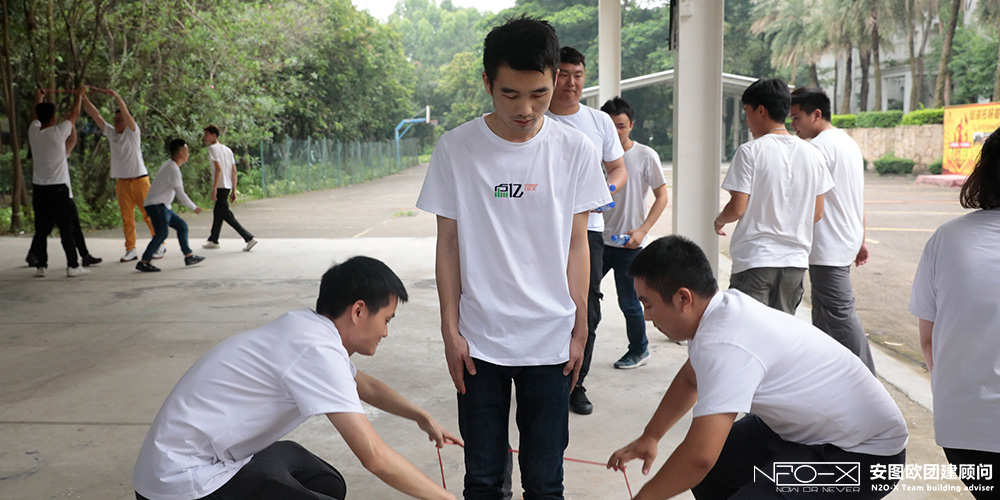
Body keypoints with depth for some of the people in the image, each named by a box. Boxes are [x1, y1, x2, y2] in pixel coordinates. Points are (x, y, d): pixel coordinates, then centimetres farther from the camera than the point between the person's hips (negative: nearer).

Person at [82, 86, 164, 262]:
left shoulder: (132, 132, -3)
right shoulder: (111, 133, 10)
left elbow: (126, 112, -19)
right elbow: (95, 115, 7)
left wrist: (116, 96, -29)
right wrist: (84, 98, 0)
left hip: (139, 180, -5)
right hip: (121, 181, 5)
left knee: (149, 214, -2)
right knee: (127, 218, 5)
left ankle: (160, 245, 7)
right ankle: (131, 250, 8)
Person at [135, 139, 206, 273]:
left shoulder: (169, 166, 15)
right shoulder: (173, 170, -17)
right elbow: (180, 194, -18)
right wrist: (194, 208, -8)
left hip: (162, 206, 11)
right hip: (156, 205, -11)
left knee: (182, 226, 15)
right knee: (162, 233, -21)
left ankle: (189, 256, 21)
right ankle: (143, 262, -21)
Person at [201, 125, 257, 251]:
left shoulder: (213, 148, -8)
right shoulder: (227, 149, 16)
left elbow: (218, 169, -19)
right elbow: (234, 171, 13)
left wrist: (214, 189, -20)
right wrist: (234, 191, 14)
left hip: (220, 186, -9)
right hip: (228, 186, 9)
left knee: (225, 214, -7)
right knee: (217, 212, 19)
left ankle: (249, 238, -13)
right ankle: (213, 240, 30)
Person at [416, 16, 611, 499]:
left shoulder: (575, 150, -3)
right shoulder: (455, 149, -5)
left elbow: (577, 245, 3)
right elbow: (448, 244, 1)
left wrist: (580, 330, 3)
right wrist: (450, 330, -1)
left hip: (550, 339, 0)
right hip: (479, 340, 0)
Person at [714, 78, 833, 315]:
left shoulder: (750, 151, -10)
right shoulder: (812, 153, 7)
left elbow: (737, 208, -12)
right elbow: (817, 213, 10)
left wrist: (719, 221, 9)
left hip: (754, 258, -5)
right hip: (796, 260, 6)